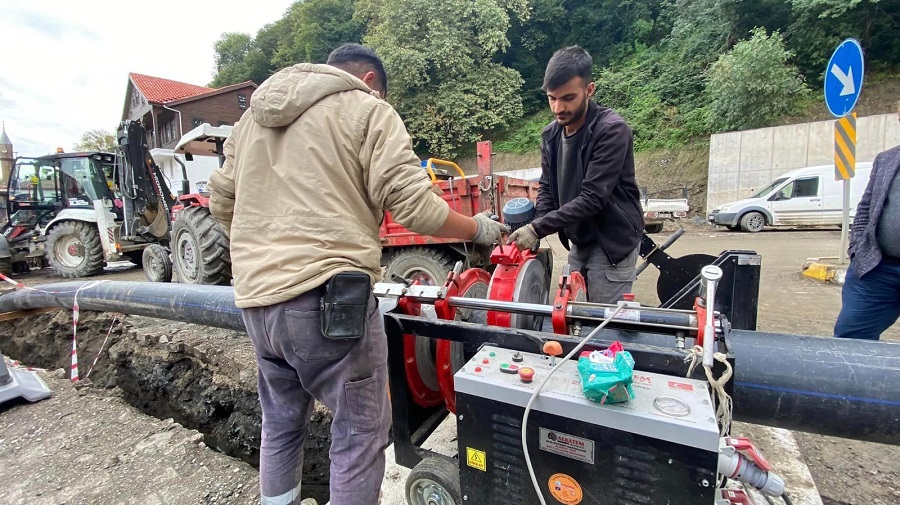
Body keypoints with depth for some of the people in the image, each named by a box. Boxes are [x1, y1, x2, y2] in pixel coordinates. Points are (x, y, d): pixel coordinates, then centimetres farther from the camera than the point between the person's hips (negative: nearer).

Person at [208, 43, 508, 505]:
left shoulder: (253, 115, 21)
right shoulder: (367, 110, 1)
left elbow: (221, 202, 21)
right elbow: (414, 205, -10)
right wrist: (478, 229, 5)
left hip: (256, 297, 8)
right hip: (326, 296, -7)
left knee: (280, 424, 24)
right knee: (361, 432, 7)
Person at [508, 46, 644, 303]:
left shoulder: (612, 130, -20)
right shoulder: (550, 134, 1)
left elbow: (592, 198, -26)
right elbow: (547, 189, 5)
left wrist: (538, 228, -28)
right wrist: (535, 231, -11)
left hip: (613, 243, -6)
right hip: (579, 243, 7)